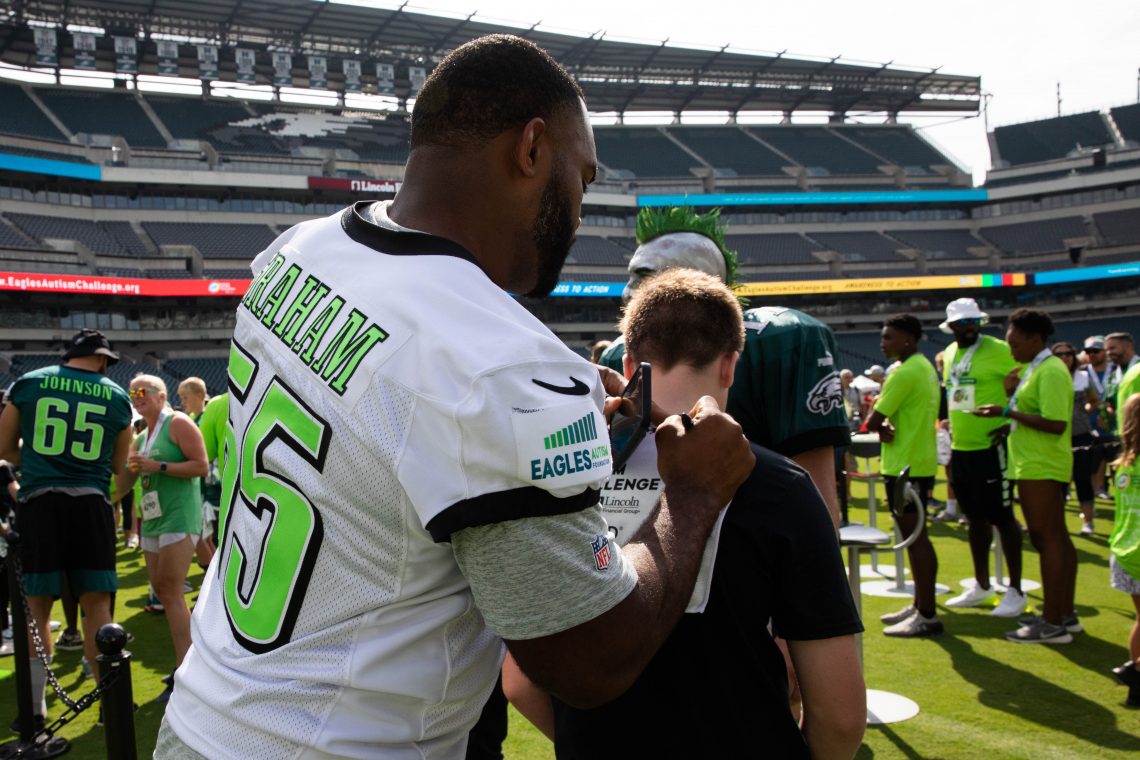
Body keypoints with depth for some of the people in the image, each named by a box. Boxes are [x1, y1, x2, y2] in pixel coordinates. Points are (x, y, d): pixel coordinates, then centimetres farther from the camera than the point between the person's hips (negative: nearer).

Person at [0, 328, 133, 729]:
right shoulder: (117, 397, 5)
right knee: (97, 604, 7)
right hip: (91, 503, 0)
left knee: (37, 607, 9)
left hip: (38, 501, 0)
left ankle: (35, 706, 14)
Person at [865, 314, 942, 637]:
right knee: (915, 537, 15)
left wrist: (881, 426, 2)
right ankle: (920, 605, 23)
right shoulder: (924, 367, 14)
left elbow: (872, 422, -19)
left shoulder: (904, 372, -18)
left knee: (915, 538, -6)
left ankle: (927, 616, -2)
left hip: (906, 466, -10)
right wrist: (887, 426, -3)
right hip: (918, 462, 10)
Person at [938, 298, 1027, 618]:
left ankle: (1015, 591, 10)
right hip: (961, 448, 7)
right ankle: (981, 586, 26)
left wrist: (1008, 423, -18)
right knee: (975, 516, 15)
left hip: (991, 448, -7)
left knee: (1002, 517, -1)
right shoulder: (949, 354, 11)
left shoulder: (997, 350, -11)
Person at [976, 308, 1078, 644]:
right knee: (1057, 539, 14)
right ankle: (1065, 614, 23)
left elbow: (1056, 423, -24)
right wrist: (1012, 392, 6)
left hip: (1041, 468, -11)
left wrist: (1008, 412, -20)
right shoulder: (1035, 368, 16)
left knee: (1047, 540, -7)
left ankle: (1053, 624, -3)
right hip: (1037, 466, 11)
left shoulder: (1050, 371, -16)